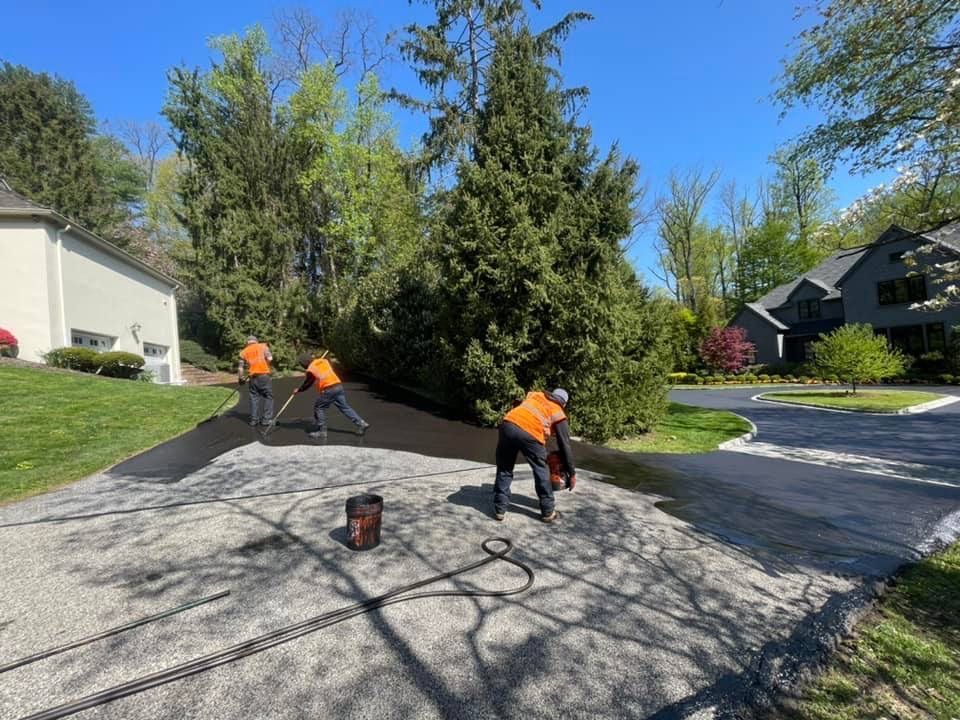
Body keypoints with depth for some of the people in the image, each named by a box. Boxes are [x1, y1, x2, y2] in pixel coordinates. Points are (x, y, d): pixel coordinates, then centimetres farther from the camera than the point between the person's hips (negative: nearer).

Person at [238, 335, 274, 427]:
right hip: (264, 375, -3)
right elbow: (270, 358, -9)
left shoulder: (243, 351, 14)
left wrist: (240, 378, 19)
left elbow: (240, 367, 8)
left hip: (253, 377, 3)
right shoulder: (263, 346, 7)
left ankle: (254, 420, 14)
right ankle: (266, 419, 3)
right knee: (268, 396, 5)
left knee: (254, 397, 12)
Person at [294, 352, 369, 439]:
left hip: (328, 390, -7)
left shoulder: (310, 370, -2)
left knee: (319, 407, 9)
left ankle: (322, 431, 10)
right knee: (344, 407, 12)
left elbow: (307, 384, 9)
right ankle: (361, 423, 9)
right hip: (338, 385, 7)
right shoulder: (324, 360, 15)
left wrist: (298, 390, 26)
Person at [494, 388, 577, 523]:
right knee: (541, 472, 19)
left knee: (504, 470, 20)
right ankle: (548, 512, 28)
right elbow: (565, 445, 21)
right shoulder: (558, 414, 20)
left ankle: (500, 509, 24)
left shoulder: (534, 395, 30)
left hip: (508, 425, 3)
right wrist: (572, 473, 29)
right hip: (530, 434, -3)